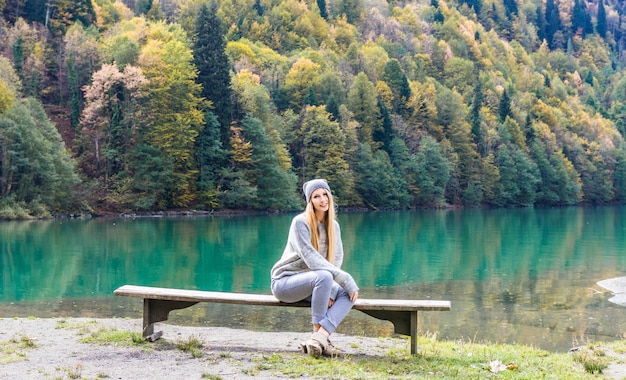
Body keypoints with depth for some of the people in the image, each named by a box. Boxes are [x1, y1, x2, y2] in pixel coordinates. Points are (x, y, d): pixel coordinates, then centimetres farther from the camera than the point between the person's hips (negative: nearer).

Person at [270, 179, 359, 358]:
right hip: (285, 281, -6)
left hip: (312, 283, 6)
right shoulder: (300, 222, -14)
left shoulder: (333, 226, 7)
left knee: (348, 293, -20)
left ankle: (319, 338, -34)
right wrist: (344, 279, -30)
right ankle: (318, 333, -27)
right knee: (324, 277, -36)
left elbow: (337, 258, 1)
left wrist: (329, 291, -16)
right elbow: (311, 258, -24)